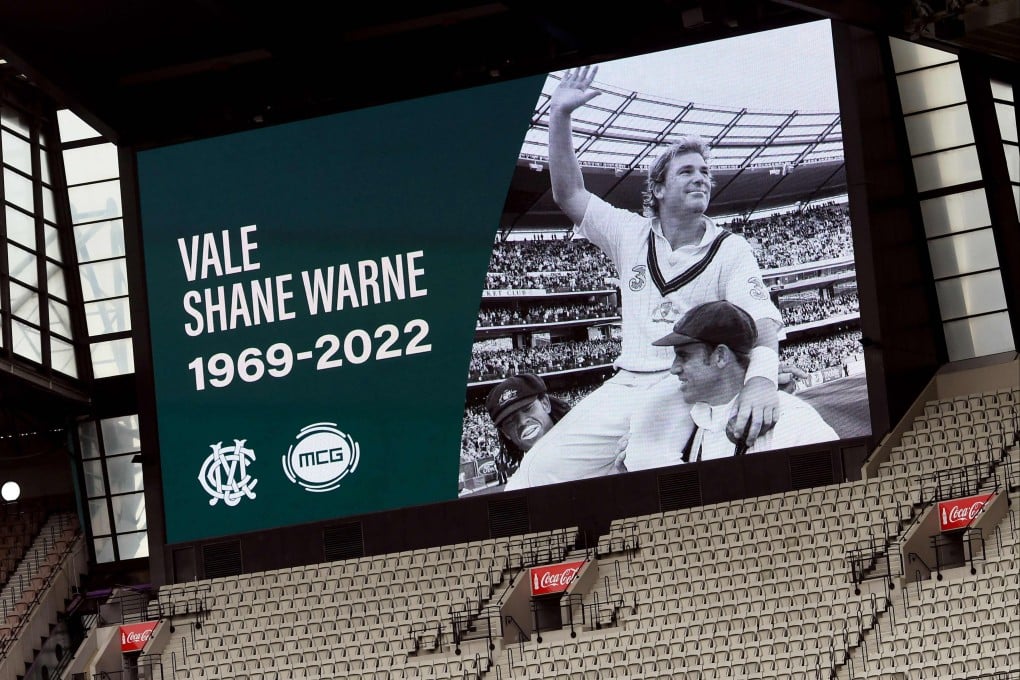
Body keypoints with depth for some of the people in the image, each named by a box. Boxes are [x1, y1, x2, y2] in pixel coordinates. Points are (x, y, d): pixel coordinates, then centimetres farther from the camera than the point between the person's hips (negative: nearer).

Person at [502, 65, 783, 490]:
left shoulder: (729, 250, 5)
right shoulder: (631, 235, 17)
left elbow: (760, 319, -10)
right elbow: (569, 195, 15)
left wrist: (762, 376, -33)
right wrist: (560, 116, 4)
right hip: (628, 388, 3)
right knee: (536, 476, -15)